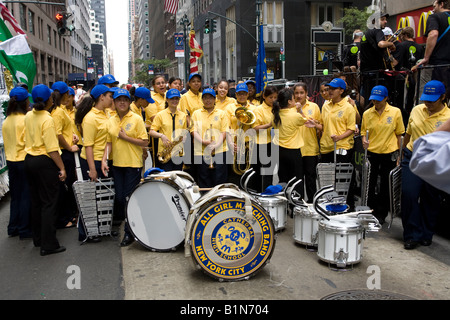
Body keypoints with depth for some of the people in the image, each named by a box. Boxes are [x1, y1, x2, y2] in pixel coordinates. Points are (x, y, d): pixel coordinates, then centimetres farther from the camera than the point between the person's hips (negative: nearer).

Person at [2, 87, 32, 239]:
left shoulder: (6, 121, 4)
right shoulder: (26, 120, -16)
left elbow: (6, 142, 12)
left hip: (11, 161, 7)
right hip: (24, 160, -7)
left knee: (15, 196, 17)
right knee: (26, 196, 3)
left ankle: (13, 228, 25)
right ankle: (24, 230, 10)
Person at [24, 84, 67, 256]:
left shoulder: (28, 116, 4)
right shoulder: (47, 120, -18)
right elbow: (52, 149, -21)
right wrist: (62, 168, -18)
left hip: (29, 160, 8)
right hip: (45, 162, -8)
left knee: (36, 201, 17)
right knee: (49, 203, -1)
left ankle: (38, 238, 29)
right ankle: (48, 244, 2)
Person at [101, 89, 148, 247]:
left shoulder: (136, 119, -5)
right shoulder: (111, 121, 10)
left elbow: (145, 142, -8)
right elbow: (109, 142, 8)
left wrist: (125, 137, -15)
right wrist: (104, 159, -4)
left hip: (133, 164, -5)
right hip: (117, 164, 5)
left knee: (130, 198, -3)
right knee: (119, 198, 8)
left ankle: (129, 233, 8)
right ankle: (123, 225, 26)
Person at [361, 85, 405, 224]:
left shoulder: (396, 112, -4)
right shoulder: (367, 113, 1)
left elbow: (399, 134, 1)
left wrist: (398, 155, 1)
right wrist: (364, 139, -14)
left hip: (389, 153, -2)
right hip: (371, 152, 2)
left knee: (385, 185, 7)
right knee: (369, 183, 8)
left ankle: (381, 214, 21)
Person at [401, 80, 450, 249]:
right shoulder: (416, 110, 3)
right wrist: (403, 154, 19)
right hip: (412, 158, 2)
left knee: (430, 199, 9)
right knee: (408, 194, -8)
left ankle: (426, 235, 26)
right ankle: (412, 235, 4)